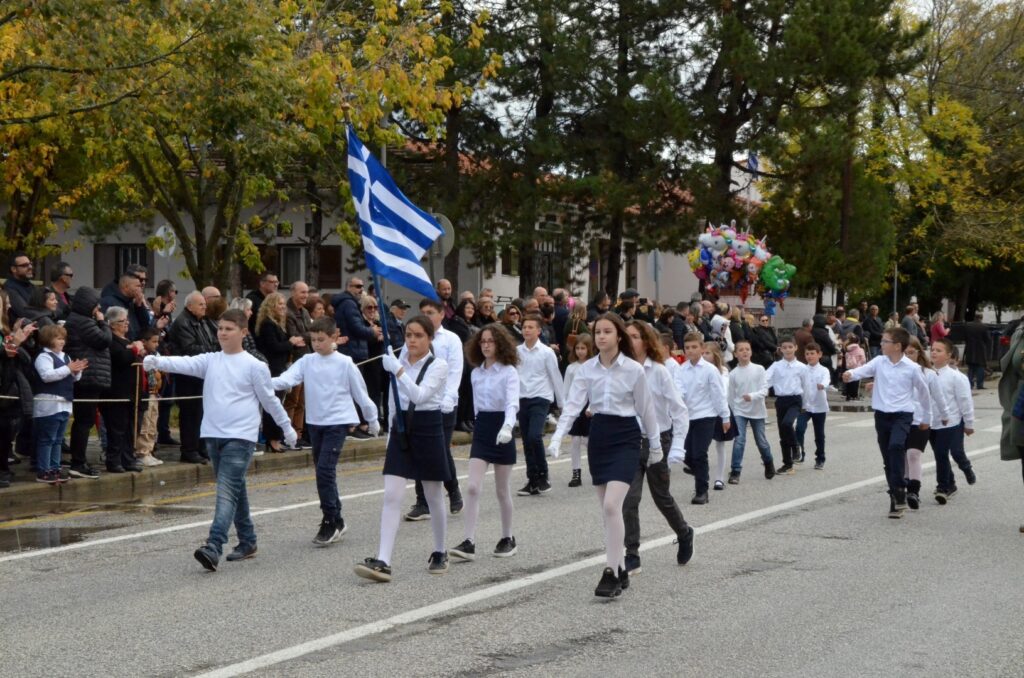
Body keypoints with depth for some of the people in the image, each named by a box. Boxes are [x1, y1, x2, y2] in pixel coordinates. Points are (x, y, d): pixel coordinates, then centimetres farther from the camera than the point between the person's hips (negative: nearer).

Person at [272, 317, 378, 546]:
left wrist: (373, 419, 10)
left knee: (325, 470, -15)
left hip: (337, 422, -5)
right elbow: (287, 379, -11)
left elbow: (360, 393, 3)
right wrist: (267, 382, -31)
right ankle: (336, 520, 22)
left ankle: (331, 522, -6)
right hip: (315, 422, 5)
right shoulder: (307, 362, 4)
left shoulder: (344, 363, -5)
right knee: (324, 472, 10)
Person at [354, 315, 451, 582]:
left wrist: (398, 370, -28)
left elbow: (420, 395, -24)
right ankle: (383, 562, -13)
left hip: (428, 429, -4)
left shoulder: (438, 365, -9)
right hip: (401, 429, 4)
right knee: (391, 496, -7)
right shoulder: (399, 359, 6)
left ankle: (439, 553, 29)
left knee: (434, 497, 9)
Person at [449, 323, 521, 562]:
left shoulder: (509, 372, -9)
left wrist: (507, 427, -39)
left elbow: (512, 402, -22)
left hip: (501, 430, -4)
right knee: (472, 487, -8)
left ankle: (508, 539, 24)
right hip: (481, 428, 4)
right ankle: (469, 542, -11)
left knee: (502, 490, 7)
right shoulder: (476, 373, 8)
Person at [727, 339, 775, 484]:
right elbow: (730, 396, 5)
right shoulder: (733, 374, -3)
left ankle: (769, 464, 38)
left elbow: (764, 390, -12)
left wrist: (752, 396, -29)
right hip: (740, 411, 0)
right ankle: (735, 472, -10)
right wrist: (732, 413, 8)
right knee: (739, 440, -12)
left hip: (757, 411, 0)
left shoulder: (759, 369, -6)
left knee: (761, 441, 12)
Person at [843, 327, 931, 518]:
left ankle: (899, 490, -22)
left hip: (902, 415, -4)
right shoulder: (879, 362, 1)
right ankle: (896, 499, 19)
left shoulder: (912, 368, -6)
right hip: (881, 415, 4)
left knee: (896, 446, -29)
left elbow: (923, 390, 6)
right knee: (888, 458, 8)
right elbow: (864, 370, -17)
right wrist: (851, 374, -39)